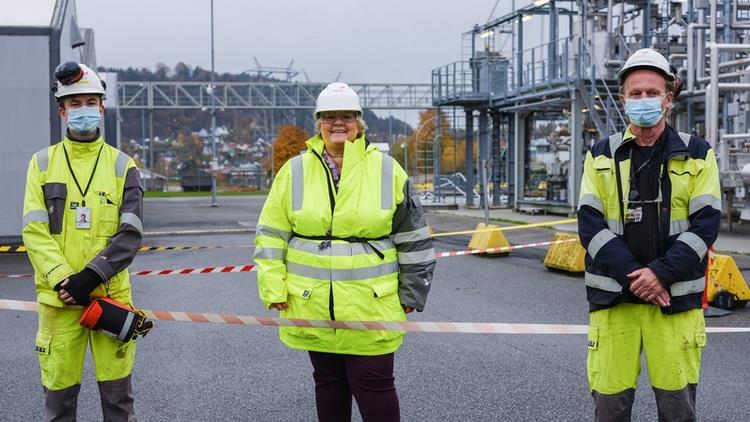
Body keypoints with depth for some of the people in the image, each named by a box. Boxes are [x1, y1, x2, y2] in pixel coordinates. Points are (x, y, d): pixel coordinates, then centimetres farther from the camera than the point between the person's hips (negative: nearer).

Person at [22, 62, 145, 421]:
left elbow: (130, 234, -3)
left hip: (111, 295, 0)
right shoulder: (43, 163, 5)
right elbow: (34, 232, -2)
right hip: (58, 298, 0)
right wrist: (62, 280, -15)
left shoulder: (122, 166, 4)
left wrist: (90, 276, -15)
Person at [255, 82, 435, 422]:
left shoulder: (387, 171, 1)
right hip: (312, 305, 2)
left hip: (371, 305, -2)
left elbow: (413, 238, 6)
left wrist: (411, 294, 6)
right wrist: (274, 290, -2)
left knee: (373, 384, -1)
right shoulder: (294, 171, 3)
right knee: (328, 381, 14)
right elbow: (271, 236, 5)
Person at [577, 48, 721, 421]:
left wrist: (661, 273, -14)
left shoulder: (697, 154, 7)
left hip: (676, 298, 0)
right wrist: (633, 276, -12)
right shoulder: (601, 156, 9)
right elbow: (590, 225, 0)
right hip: (613, 297, 1)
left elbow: (706, 223, -2)